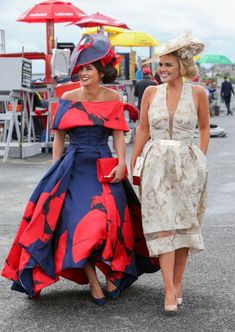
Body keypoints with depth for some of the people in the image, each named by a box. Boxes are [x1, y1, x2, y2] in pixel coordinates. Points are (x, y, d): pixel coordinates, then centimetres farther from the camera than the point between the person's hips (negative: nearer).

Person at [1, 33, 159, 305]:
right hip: (73, 168, 1)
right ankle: (93, 283, 4)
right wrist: (55, 171, 4)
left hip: (104, 168, -1)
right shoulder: (68, 99, 5)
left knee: (107, 221, -8)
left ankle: (113, 275, 14)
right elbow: (59, 137, 8)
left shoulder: (112, 99, 4)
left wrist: (122, 163, -12)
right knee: (77, 224, -5)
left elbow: (118, 135, 2)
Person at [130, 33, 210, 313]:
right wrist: (132, 163, 10)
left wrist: (201, 160, 6)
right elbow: (142, 130, 9)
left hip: (187, 165, 0)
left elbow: (204, 128, 11)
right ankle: (169, 290, -8)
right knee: (163, 224, -7)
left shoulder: (197, 93, -1)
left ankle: (177, 284, 18)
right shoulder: (151, 92, 3)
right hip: (157, 163, 0)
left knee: (183, 224, 6)